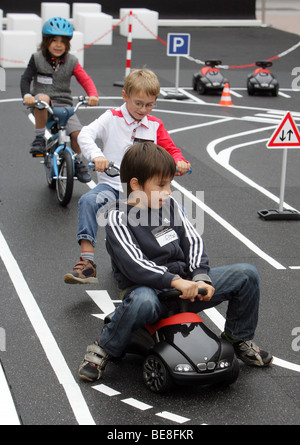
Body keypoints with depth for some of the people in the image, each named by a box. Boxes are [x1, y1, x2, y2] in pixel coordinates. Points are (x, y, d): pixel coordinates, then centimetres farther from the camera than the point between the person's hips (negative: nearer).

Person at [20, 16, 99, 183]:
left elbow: (86, 80, 0)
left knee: (77, 132, -16)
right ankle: (39, 138, -22)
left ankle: (78, 163, 14)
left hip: (64, 105, 2)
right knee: (43, 98, -39)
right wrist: (27, 95, -25)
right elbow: (26, 78, -5)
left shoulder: (72, 62, 3)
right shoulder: (37, 59, 0)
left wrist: (93, 95, -20)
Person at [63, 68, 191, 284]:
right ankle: (87, 262, -35)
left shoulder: (155, 125, 12)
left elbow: (171, 150, 17)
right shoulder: (112, 118, 3)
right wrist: (96, 155, -33)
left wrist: (179, 162, -9)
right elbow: (85, 134, -12)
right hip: (112, 185, -2)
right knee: (88, 201, -33)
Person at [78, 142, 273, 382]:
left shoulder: (171, 205, 8)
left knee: (247, 274, -6)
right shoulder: (119, 218, -10)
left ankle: (238, 338, 17)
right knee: (142, 302, -43)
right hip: (147, 287, -6)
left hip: (185, 283, 6)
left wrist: (200, 276, -14)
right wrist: (174, 281, -33)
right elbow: (133, 265, -22)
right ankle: (103, 350, -15)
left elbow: (194, 241, 5)